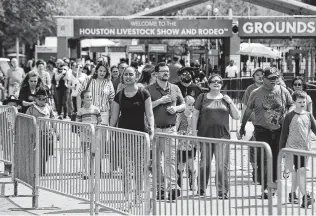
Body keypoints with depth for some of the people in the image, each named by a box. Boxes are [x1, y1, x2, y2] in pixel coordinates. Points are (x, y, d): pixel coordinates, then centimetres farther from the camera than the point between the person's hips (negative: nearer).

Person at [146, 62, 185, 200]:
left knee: (170, 158, -8)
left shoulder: (175, 89, 12)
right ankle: (159, 188, 9)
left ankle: (173, 186, -12)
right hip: (154, 129, -1)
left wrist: (176, 108, -3)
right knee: (156, 160, 3)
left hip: (170, 128, 1)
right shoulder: (149, 90, 2)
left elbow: (183, 105, 19)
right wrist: (160, 101, -13)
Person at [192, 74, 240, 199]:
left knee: (222, 165, -6)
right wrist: (194, 133, 1)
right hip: (205, 135, 0)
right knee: (204, 164, 6)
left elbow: (237, 117, 9)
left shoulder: (225, 99, 11)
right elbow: (195, 115, 8)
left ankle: (223, 192, -2)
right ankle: (201, 190, 18)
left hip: (222, 135, 0)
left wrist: (230, 103, -2)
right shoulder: (202, 98, 8)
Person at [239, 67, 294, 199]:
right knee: (263, 159, -10)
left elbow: (291, 105, 13)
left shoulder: (283, 91, 4)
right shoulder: (256, 93, 1)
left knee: (277, 158, 8)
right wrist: (242, 126, 15)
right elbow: (248, 110, 9)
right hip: (262, 131, -2)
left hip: (279, 130, 2)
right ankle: (265, 188, -10)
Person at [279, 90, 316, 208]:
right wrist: (281, 149, -1)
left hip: (305, 148, 4)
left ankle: (292, 194, 26)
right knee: (301, 171, -14)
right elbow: (284, 134, -1)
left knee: (296, 172, 13)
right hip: (293, 147, -4)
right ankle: (305, 197, -19)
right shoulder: (290, 116, -5)